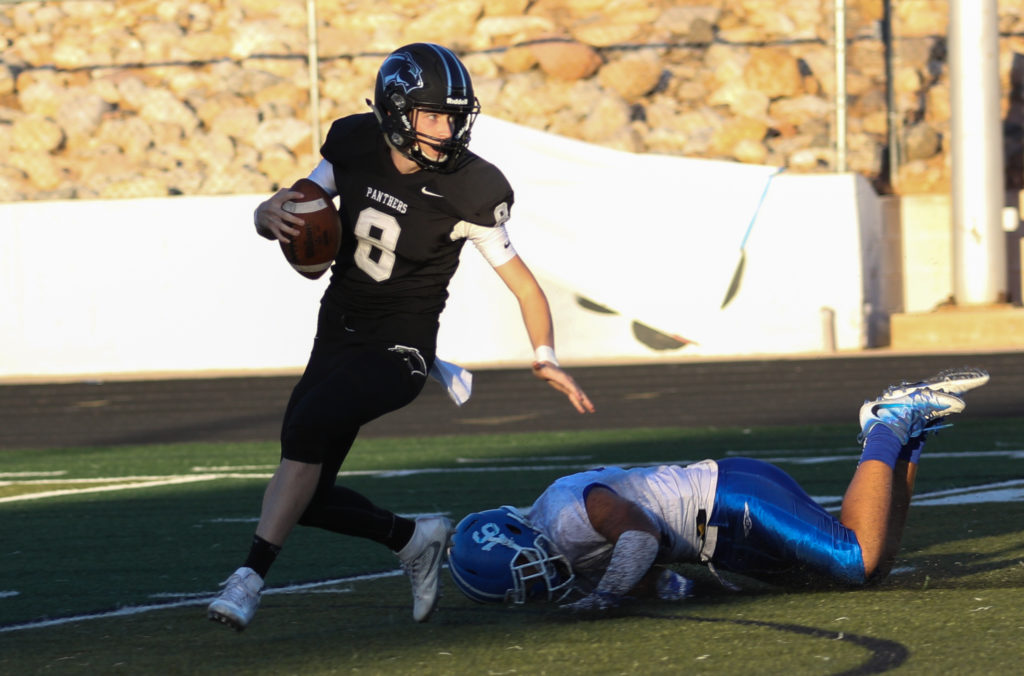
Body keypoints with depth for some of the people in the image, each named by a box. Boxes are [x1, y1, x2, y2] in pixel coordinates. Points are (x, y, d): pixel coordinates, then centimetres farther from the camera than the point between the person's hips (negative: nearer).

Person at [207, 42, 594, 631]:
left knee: (308, 426, -29)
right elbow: (286, 207, 4)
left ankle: (251, 578, -25)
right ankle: (416, 539, 27)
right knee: (309, 498, 3)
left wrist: (546, 357, -22)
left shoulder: (467, 191, -16)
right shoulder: (355, 147, -5)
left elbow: (523, 283, -8)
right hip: (338, 335, 5)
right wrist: (271, 216, -21)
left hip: (399, 347, -5)